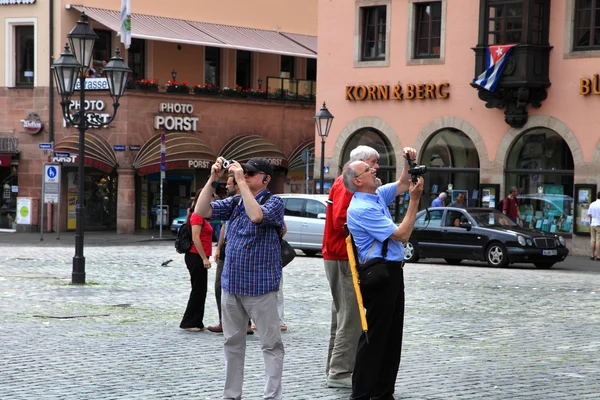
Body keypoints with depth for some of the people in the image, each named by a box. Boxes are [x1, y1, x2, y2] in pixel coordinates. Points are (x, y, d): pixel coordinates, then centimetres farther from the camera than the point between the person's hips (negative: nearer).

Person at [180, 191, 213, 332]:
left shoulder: (201, 216, 18)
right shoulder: (197, 216, -13)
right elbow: (196, 238, -21)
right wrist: (204, 258, -23)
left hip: (198, 258, 10)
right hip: (196, 257, -10)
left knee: (200, 291, 10)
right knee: (198, 290, -6)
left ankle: (196, 323, 13)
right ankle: (188, 323, -2)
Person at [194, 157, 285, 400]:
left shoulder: (274, 202, -7)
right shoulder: (234, 203, 11)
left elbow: (256, 215, -27)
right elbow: (202, 211, 1)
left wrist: (241, 182, -24)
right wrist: (213, 179, -7)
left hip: (260, 286, -6)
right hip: (231, 284, 6)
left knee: (271, 343, -1)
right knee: (232, 342, 13)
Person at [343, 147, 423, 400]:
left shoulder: (377, 196, 11)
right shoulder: (362, 208, -18)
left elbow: (401, 186, 27)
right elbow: (402, 235, -18)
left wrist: (409, 163, 9)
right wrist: (415, 200, -16)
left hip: (392, 272, 10)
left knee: (392, 336, 12)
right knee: (375, 337, -7)